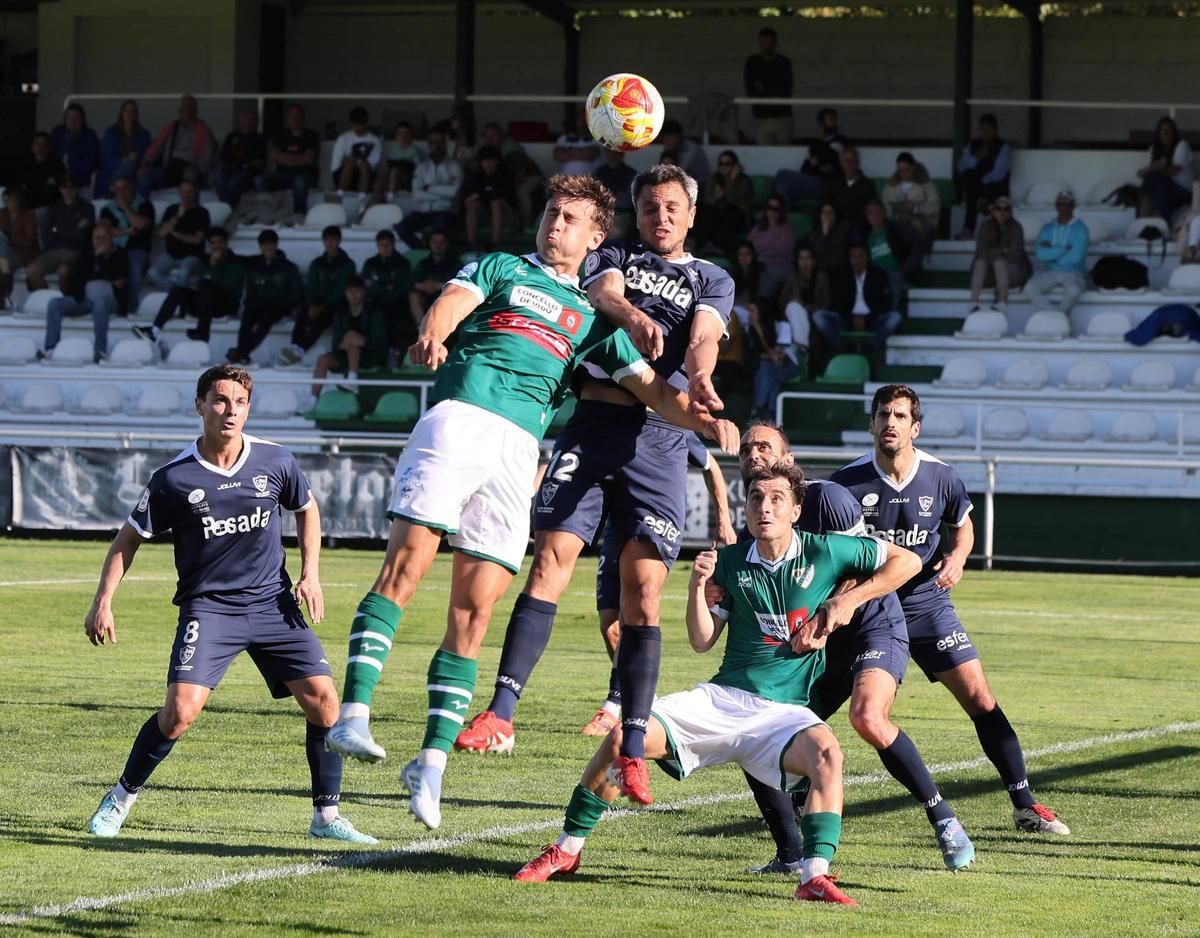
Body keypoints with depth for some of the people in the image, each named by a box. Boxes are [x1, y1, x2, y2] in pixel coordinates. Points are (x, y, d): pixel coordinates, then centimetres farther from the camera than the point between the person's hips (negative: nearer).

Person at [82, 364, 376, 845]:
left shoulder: (275, 461, -3)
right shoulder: (174, 478, -9)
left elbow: (306, 508, 17)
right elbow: (129, 539, 2)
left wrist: (310, 574, 6)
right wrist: (103, 603, -6)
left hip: (273, 604, 3)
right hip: (208, 606, -3)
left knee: (322, 698, -8)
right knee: (181, 710, -19)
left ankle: (326, 816, 5)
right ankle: (122, 798, 3)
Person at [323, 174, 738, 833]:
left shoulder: (593, 317, 27)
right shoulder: (500, 270, 20)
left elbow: (652, 388, 21)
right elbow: (450, 305, 0)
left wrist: (703, 421, 0)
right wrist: (432, 335, -26)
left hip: (520, 448, 3)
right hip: (459, 417, -3)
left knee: (475, 609, -3)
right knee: (406, 562, -18)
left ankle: (432, 760, -1)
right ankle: (353, 715, -25)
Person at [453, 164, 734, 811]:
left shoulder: (712, 281, 18)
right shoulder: (612, 257, 19)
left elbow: (704, 337, -2)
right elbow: (604, 293, -4)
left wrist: (699, 379, -26)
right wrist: (633, 316, -28)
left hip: (659, 436, 0)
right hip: (592, 422, 0)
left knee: (643, 588, -6)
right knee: (551, 559, -13)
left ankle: (632, 750, -6)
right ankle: (501, 712, -16)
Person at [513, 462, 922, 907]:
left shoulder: (824, 552, -2)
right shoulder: (730, 561, 6)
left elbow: (907, 560, 6)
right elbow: (701, 641, 8)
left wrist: (850, 599, -4)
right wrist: (697, 586, -9)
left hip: (784, 711, -3)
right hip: (720, 699, 3)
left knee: (827, 753, -37)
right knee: (622, 738, -15)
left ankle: (814, 877, -40)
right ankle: (566, 851, 1)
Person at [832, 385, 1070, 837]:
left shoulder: (941, 477, -4)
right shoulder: (848, 481, -9)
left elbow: (962, 526, 14)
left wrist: (956, 558, -7)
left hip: (927, 603, 1)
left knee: (979, 698, -7)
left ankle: (1025, 805, -1)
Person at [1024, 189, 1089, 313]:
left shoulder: (1080, 229, -1)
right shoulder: (1047, 228, 10)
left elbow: (1075, 257, -14)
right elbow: (1040, 254, -6)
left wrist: (1051, 253, -6)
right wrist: (1063, 249, -12)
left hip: (1073, 273, -3)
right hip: (1050, 272, 3)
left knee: (1073, 290, -38)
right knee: (1030, 289, -26)